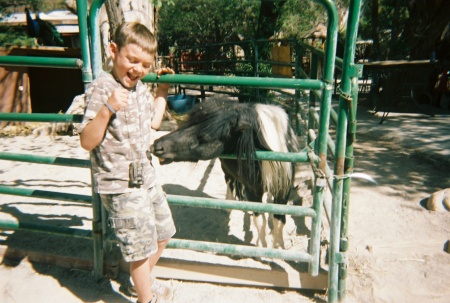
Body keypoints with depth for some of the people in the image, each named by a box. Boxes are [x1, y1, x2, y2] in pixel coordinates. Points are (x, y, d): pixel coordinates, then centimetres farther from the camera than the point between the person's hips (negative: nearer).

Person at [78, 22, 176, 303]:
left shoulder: (140, 87, 6)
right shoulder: (102, 89, -18)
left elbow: (154, 122, 20)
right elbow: (87, 142, -21)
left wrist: (162, 91, 16)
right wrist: (107, 108, -33)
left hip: (145, 176, 9)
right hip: (120, 184, -8)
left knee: (162, 234, 22)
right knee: (141, 246, 4)